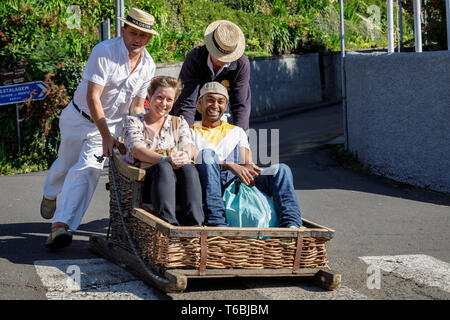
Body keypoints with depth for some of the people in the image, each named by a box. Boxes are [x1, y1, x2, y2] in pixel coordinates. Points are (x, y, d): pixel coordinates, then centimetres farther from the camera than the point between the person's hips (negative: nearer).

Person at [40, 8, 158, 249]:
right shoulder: (104, 52, -23)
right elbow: (93, 98, -25)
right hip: (82, 118, -2)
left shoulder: (148, 65, -4)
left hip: (113, 123, 3)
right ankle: (50, 194, 48)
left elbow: (137, 105, 4)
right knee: (66, 164, 13)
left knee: (88, 170, -15)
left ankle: (61, 225, -23)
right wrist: (106, 136, -28)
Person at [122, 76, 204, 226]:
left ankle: (195, 226, -51)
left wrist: (186, 155, -23)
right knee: (164, 168, -37)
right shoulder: (133, 121, 14)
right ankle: (169, 224, -55)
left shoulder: (179, 122, 25)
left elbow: (189, 145, 5)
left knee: (188, 168, -33)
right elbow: (137, 150, -6)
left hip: (176, 186, 3)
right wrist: (165, 160, -25)